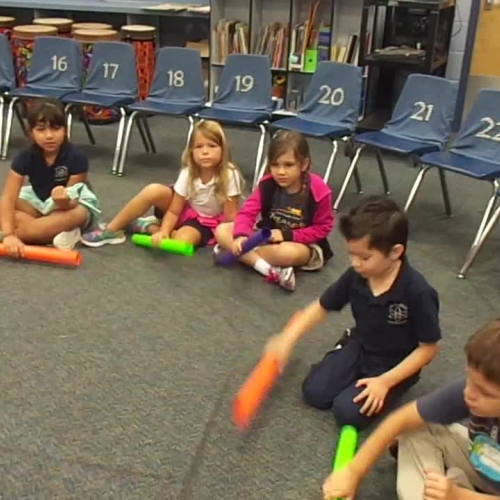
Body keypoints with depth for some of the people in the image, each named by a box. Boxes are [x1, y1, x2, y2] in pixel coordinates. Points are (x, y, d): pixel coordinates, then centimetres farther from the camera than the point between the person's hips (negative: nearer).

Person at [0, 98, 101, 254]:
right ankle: (63, 233, -31)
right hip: (39, 201, 4)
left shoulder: (76, 158, -26)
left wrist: (64, 201, -51)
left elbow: (70, 203, -24)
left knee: (77, 215, -41)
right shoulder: (25, 157, -19)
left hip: (70, 203, -4)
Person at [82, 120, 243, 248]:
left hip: (206, 223, -2)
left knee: (182, 241, -37)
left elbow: (231, 216, -19)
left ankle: (148, 226, -9)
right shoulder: (188, 174, -18)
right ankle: (111, 231, -14)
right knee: (154, 191, -27)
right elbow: (174, 211, -15)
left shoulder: (229, 175, -27)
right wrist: (163, 232, -31)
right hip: (183, 210, 2)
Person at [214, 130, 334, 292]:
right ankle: (269, 270, -30)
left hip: (304, 245, -4)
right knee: (222, 230, -16)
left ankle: (243, 254, -18)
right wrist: (241, 236, -39)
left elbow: (323, 228, -12)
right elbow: (247, 212, -17)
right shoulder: (267, 185, -12)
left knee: (289, 253, -43)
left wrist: (287, 235, -21)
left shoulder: (318, 191, -20)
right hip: (268, 237, 5)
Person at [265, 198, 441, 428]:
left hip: (394, 365, -5)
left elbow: (428, 348, -19)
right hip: (358, 346, 5)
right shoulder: (354, 276, -14)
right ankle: (358, 377, 16)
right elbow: (321, 307, 0)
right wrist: (287, 339, -11)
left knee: (348, 411, -20)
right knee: (314, 393, -9)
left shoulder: (418, 292, -29)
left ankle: (384, 389, 8)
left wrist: (385, 381, -24)